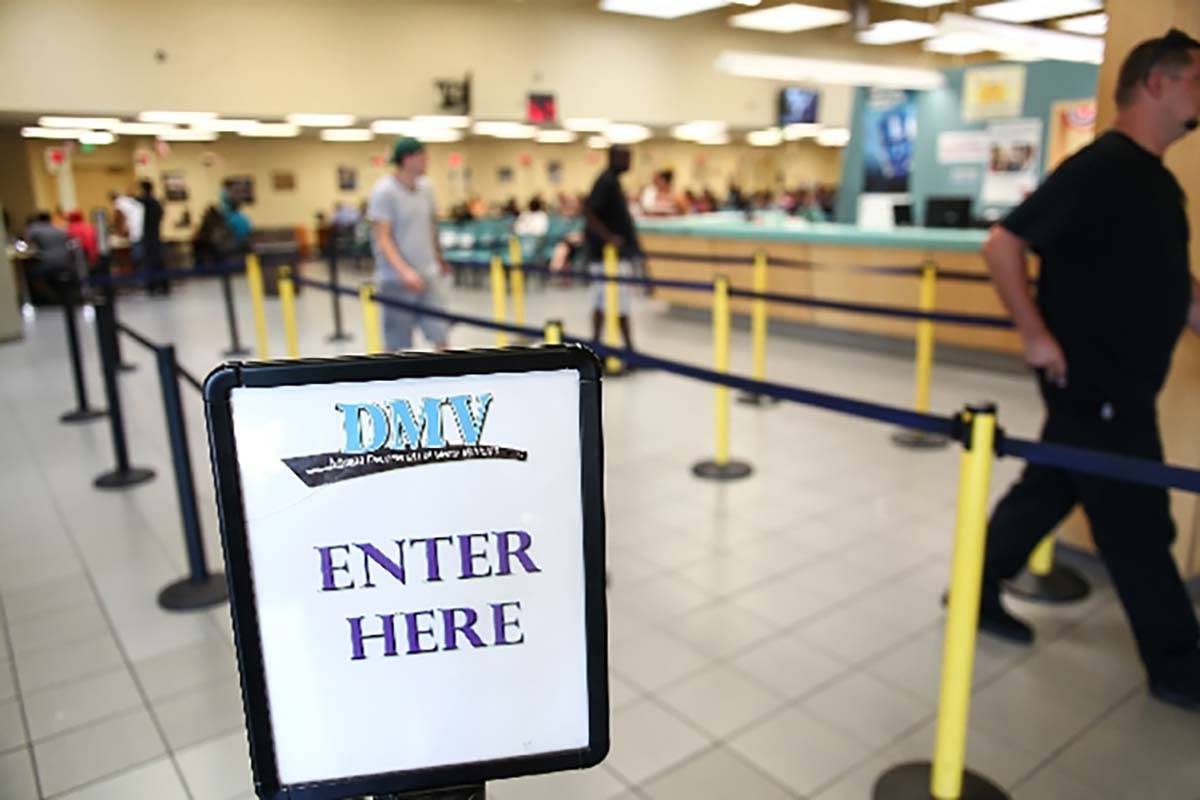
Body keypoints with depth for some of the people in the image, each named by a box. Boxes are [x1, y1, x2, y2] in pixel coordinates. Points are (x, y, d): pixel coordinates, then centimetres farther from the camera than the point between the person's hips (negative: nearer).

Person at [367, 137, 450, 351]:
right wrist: (404, 271, -28)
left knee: (441, 337, 0)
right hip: (397, 281, -5)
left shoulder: (425, 187, 7)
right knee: (399, 348, 4)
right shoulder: (384, 191, -12)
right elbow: (382, 238, -16)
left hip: (427, 276, 6)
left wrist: (439, 258, 28)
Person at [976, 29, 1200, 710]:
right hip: (1091, 382, -9)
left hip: (1123, 382, 9)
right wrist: (1036, 335, -20)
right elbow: (1003, 245, -20)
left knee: (1047, 492, 17)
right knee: (1138, 525, 3)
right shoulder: (1100, 169, -16)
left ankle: (977, 593, 32)